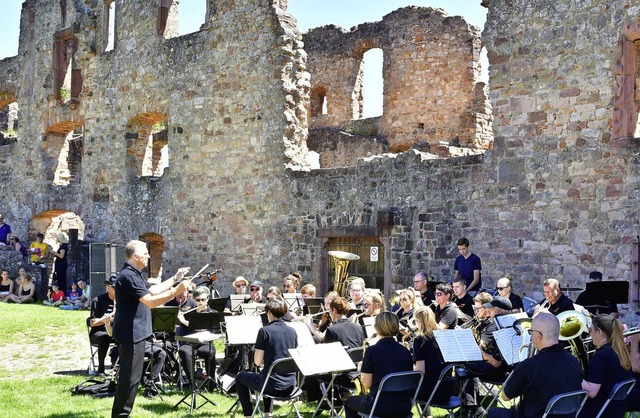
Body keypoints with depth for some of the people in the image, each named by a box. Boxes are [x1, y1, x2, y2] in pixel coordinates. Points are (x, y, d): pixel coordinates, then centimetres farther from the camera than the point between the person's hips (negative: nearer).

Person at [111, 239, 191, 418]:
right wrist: (176, 291, -23)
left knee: (130, 376, 17)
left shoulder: (133, 275, 14)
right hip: (131, 333, -11)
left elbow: (152, 290, 20)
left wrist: (175, 279, 19)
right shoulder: (128, 276, -21)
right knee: (130, 377, -6)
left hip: (134, 332, 11)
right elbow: (150, 301, -25)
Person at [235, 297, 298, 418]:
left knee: (240, 377, 23)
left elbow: (257, 362, -10)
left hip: (273, 385, -5)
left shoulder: (265, 331, -13)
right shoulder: (292, 332, 3)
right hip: (290, 386, 5)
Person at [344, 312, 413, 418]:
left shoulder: (372, 351, -12)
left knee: (349, 402, 25)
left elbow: (367, 384, -8)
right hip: (404, 407, 5)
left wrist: (362, 371, 11)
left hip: (380, 406, -5)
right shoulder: (405, 351, 2)